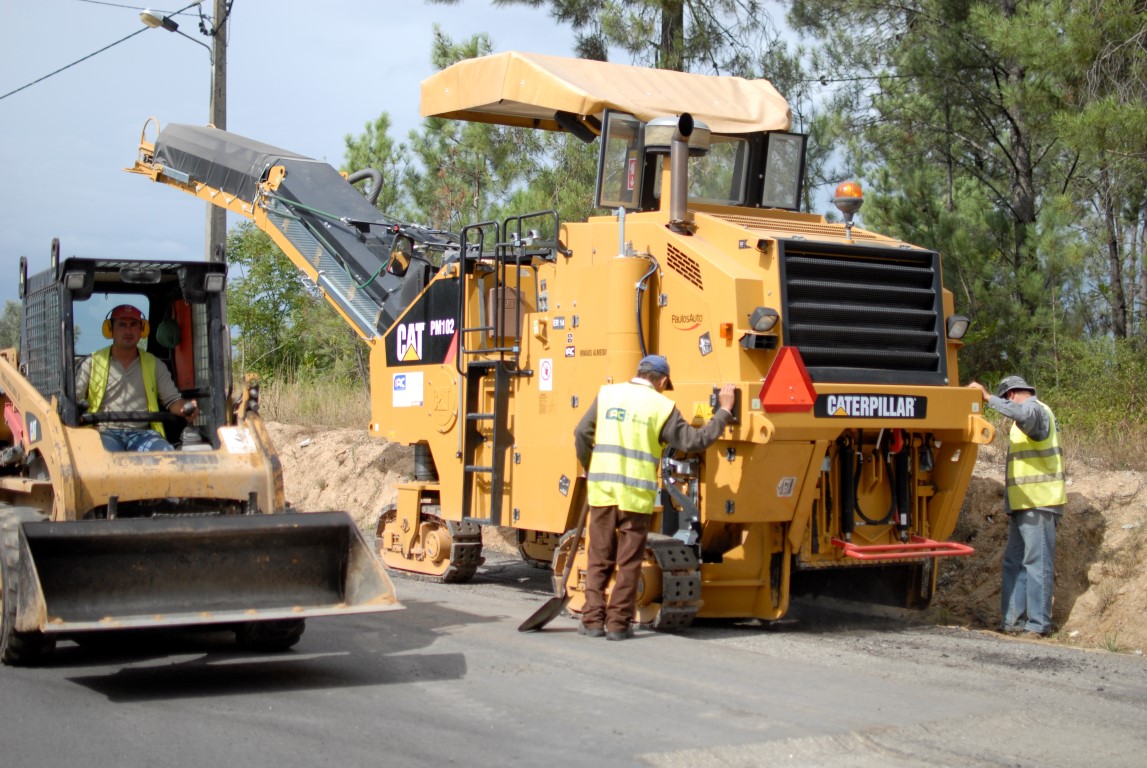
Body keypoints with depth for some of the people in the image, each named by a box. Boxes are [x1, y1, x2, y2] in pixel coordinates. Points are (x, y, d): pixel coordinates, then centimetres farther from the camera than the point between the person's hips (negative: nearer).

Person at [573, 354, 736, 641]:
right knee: (629, 562, 6)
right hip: (637, 495, -2)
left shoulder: (607, 394, 7)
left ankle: (593, 620, 9)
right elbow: (694, 441, -1)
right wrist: (723, 411, 9)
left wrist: (590, 470, 17)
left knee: (599, 559, 11)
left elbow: (582, 433, 4)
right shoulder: (662, 406, -1)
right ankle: (618, 623, 8)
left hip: (602, 490, 2)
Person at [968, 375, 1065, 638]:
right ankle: (1013, 622, 9)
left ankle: (1038, 625, -7)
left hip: (1038, 504, -10)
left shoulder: (1036, 409, -7)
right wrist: (1011, 504, 23)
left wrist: (988, 398, -28)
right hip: (1024, 505, 10)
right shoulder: (1032, 414, 25)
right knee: (1014, 563, 8)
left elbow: (1023, 415, -34)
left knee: (1037, 563, -8)